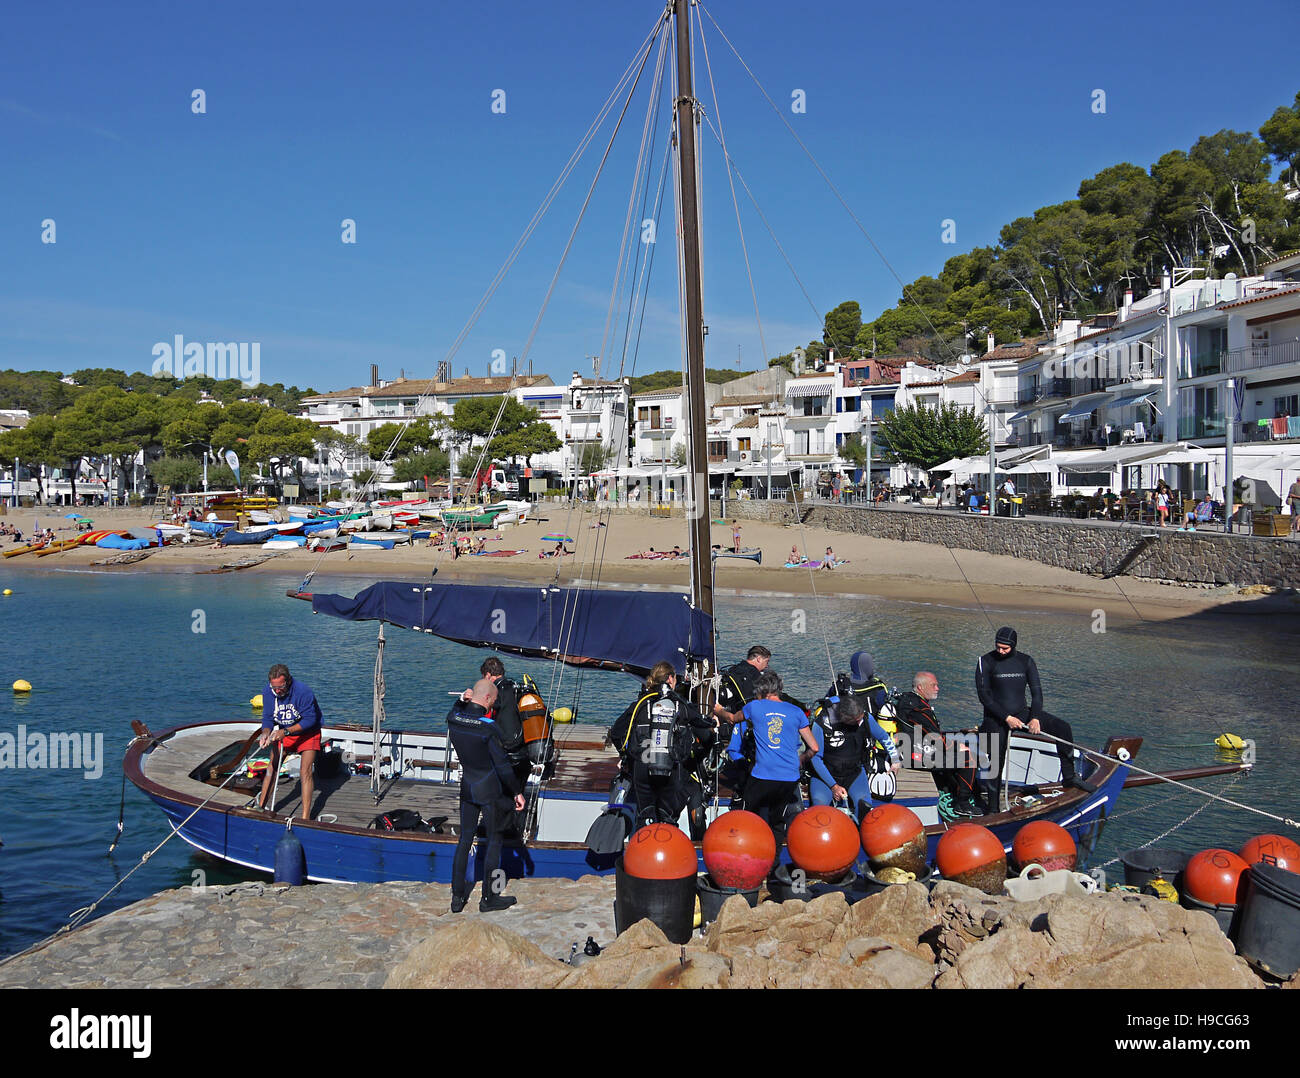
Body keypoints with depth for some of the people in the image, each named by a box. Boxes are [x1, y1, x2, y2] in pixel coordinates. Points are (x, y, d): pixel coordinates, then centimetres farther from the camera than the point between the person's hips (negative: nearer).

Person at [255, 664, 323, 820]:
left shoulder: (303, 691, -30)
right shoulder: (268, 692, -14)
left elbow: (310, 719, -27)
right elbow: (268, 718, -7)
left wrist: (286, 731, -35)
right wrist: (266, 733, -28)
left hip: (307, 733, -5)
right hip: (283, 733, 5)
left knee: (305, 772, -15)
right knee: (272, 767, -2)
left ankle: (305, 817, -15)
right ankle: (261, 805, 11)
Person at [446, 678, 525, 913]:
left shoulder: (453, 719, -6)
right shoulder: (488, 728, -23)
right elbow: (502, 764, -18)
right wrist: (517, 792, -9)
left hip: (467, 788, 6)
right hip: (490, 790, -6)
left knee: (465, 839, 16)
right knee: (494, 841, 8)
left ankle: (457, 896, 20)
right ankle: (489, 898, 15)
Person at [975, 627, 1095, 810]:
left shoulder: (1026, 661, 4)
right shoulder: (986, 662, -7)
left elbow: (1036, 691, 2)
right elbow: (984, 696, -11)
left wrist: (1035, 718, -14)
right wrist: (1007, 718, -19)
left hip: (1021, 712, 4)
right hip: (996, 717, -4)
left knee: (1063, 728, -9)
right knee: (996, 760, -19)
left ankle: (1069, 777, 0)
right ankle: (992, 807, -14)